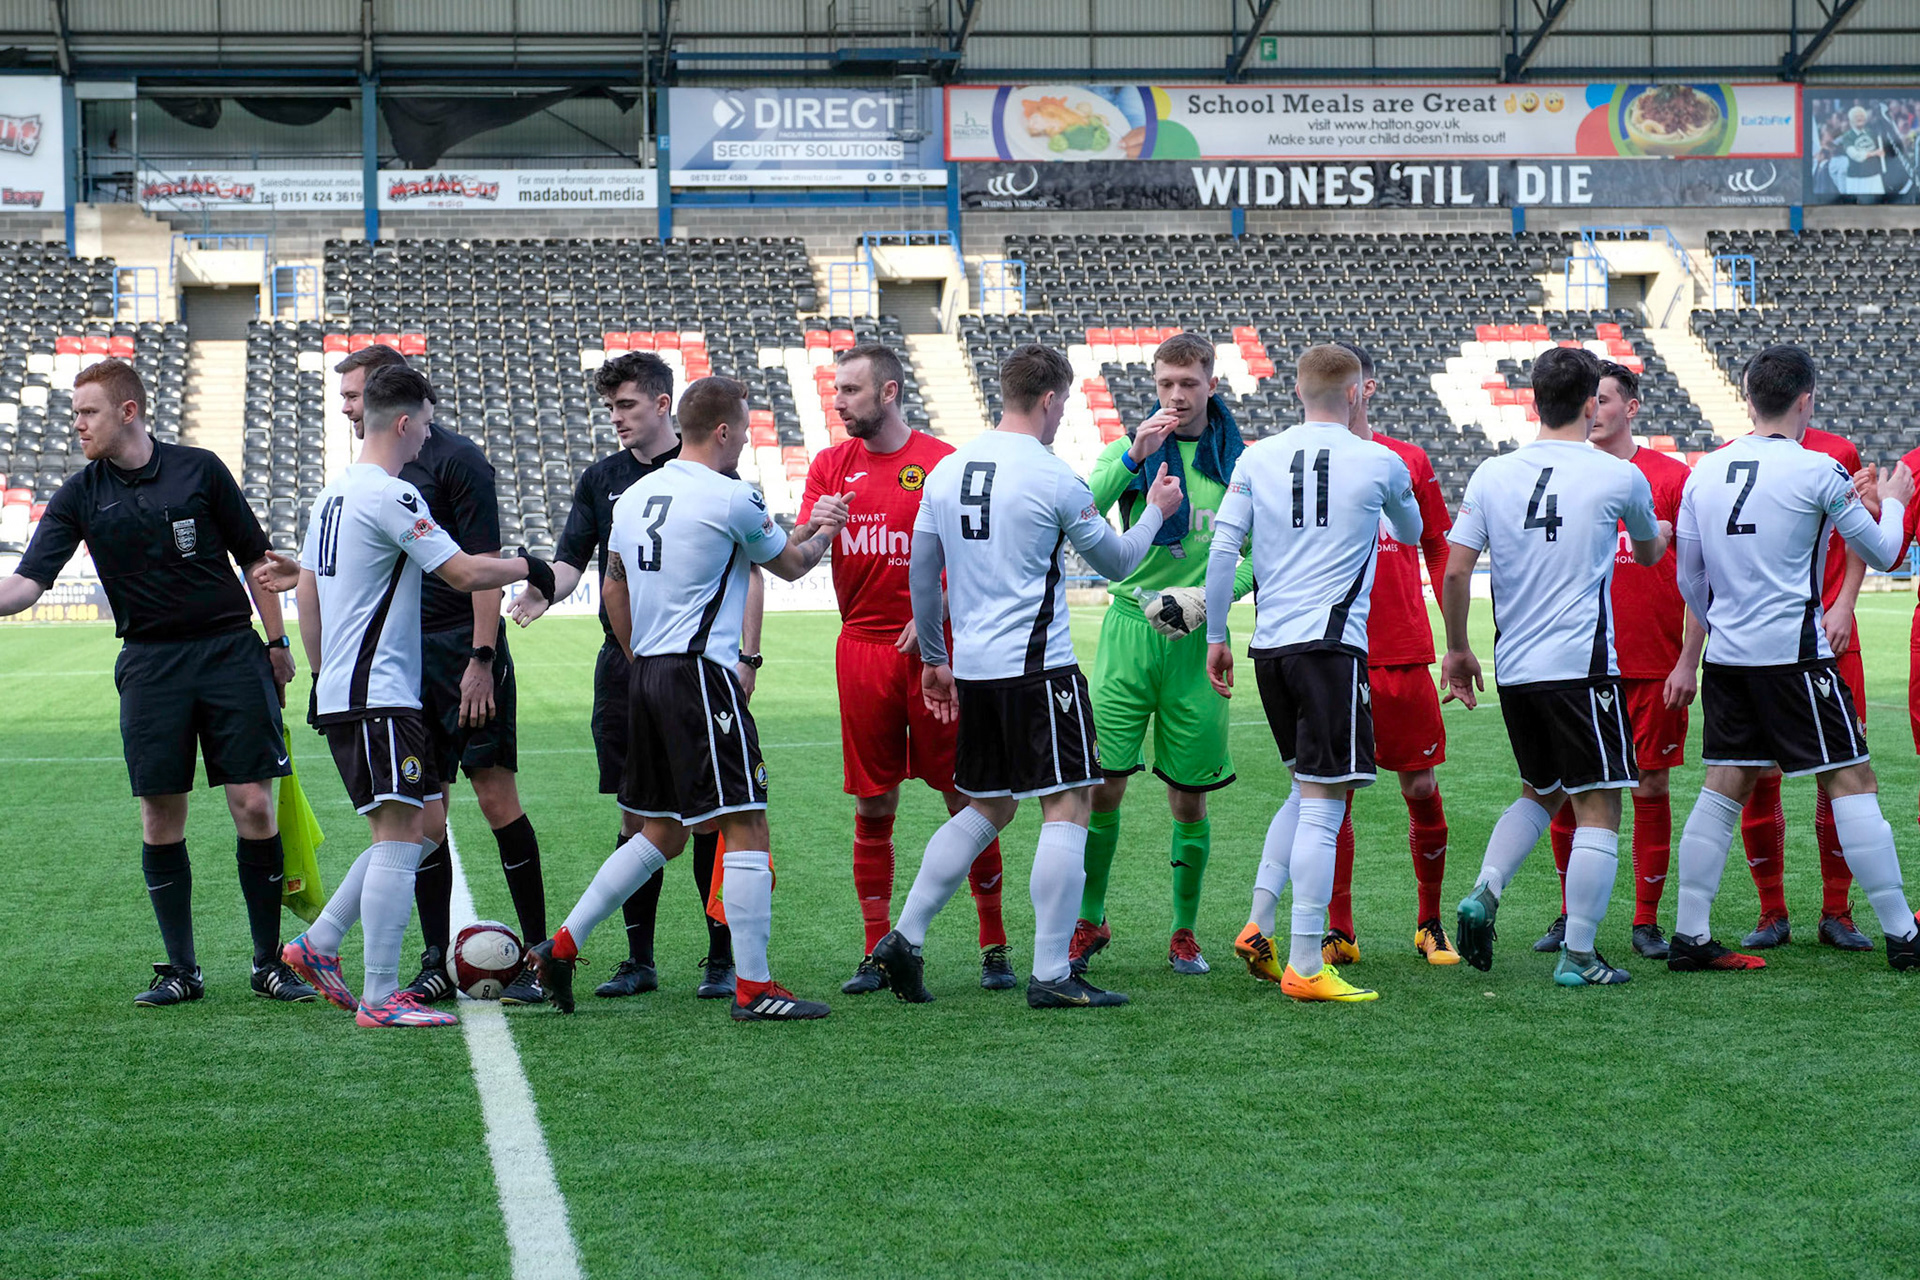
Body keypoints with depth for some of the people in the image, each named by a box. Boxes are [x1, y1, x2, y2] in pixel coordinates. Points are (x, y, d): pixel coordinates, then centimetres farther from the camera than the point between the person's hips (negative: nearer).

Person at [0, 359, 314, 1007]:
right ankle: (181, 970, 11)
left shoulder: (200, 470, 1)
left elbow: (254, 559, 9)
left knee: (253, 805, -4)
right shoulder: (80, 496, 3)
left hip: (231, 651, -1)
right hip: (149, 662, 1)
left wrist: (277, 643, 9)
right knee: (161, 815, 0)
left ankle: (269, 961, 7)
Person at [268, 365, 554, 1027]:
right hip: (379, 695, -10)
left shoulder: (333, 493, 16)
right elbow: (466, 574, -16)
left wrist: (322, 676, 28)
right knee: (401, 836, -9)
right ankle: (380, 998, -10)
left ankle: (316, 946, 15)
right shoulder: (390, 495, -13)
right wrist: (529, 567, 1)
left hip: (341, 693, 10)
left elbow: (307, 592, 22)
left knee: (420, 829, 14)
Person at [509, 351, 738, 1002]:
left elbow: (748, 573, 0)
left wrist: (746, 657, -7)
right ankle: (639, 959, 13)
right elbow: (572, 559, 7)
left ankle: (722, 959, 6)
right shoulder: (601, 479, 11)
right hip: (623, 663, 4)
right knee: (636, 815, 7)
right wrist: (541, 591, -15)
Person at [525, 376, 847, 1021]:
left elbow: (614, 591, 20)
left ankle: (561, 947, 16)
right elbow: (791, 565, 7)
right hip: (702, 675, -8)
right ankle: (753, 989, -4)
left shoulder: (633, 496, 12)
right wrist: (823, 531, 27)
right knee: (746, 827, -4)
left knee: (662, 833, 18)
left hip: (646, 677, 8)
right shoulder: (731, 497, -9)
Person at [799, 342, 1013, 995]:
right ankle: (877, 951, 13)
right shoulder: (831, 465, 10)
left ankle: (994, 945, 10)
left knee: (966, 800, 0)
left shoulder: (942, 462, -1)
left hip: (933, 648, -3)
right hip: (862, 651, 3)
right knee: (872, 809, 5)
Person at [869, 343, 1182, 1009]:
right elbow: (1116, 561, 2)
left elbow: (922, 573, 14)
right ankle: (1051, 974, -3)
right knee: (1067, 806, -1)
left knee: (987, 808, 18)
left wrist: (934, 657, 24)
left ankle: (904, 938, 12)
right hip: (1039, 666, -7)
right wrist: (1156, 511, 20)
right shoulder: (1053, 479, -10)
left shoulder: (947, 470, 8)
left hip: (972, 670, 7)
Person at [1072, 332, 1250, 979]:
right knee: (1101, 783, -5)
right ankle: (1089, 921, 12)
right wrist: (1131, 458, -23)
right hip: (1129, 629, -1)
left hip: (1196, 640, 1)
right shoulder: (1131, 449, 3)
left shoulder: (1237, 463, 6)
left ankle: (1184, 932, 20)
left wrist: (1208, 596, -8)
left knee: (1190, 797, 5)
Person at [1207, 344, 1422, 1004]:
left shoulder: (1256, 459, 7)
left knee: (1305, 790, 21)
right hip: (1331, 642, -5)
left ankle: (1259, 927, 12)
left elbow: (1222, 549, 2)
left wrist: (1216, 638, 10)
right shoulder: (1379, 463, 1)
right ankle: (1305, 968, -7)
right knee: (1322, 807, -5)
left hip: (1269, 645, 5)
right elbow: (1411, 532, 22)